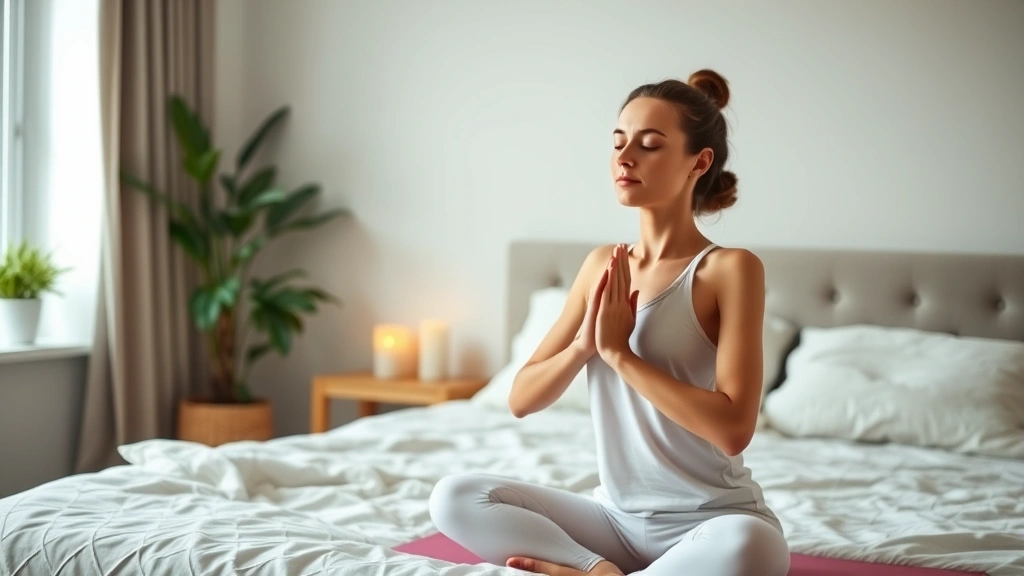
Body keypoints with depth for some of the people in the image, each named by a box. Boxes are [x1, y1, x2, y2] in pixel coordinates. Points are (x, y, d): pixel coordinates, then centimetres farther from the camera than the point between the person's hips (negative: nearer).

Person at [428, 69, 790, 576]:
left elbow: (733, 428, -22)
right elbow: (521, 400, 5)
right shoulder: (602, 265, 5)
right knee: (454, 497, -14)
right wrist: (584, 344, -13)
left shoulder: (730, 268, -11)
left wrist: (619, 352, -19)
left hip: (711, 521, -4)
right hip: (617, 516, 4)